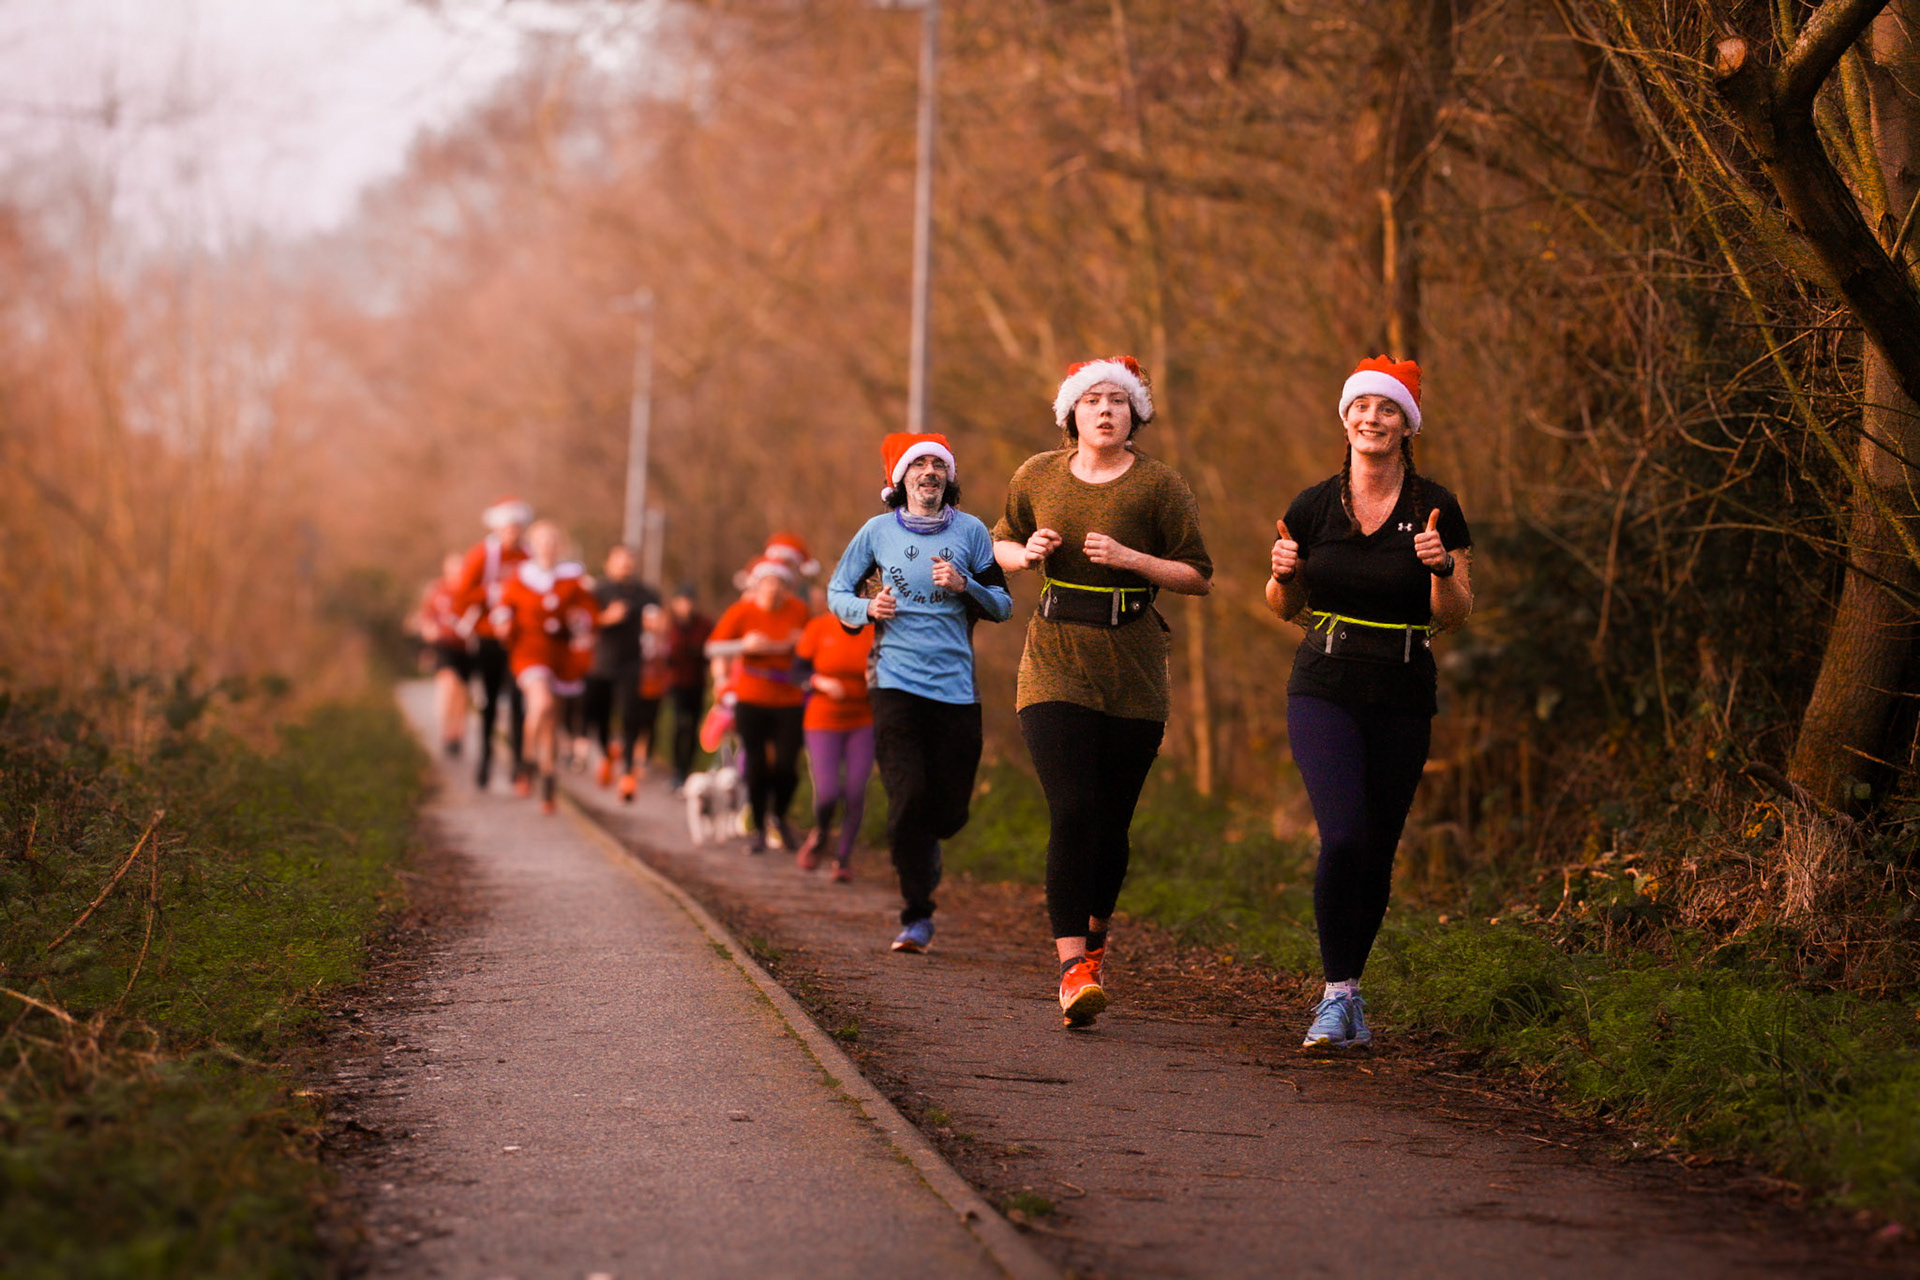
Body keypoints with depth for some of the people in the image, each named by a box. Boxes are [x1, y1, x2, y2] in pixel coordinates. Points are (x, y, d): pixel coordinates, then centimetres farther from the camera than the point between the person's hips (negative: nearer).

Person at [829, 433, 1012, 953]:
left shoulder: (970, 531, 6)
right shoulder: (878, 530, 5)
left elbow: (1003, 606, 9)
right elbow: (837, 591, 15)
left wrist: (964, 586, -10)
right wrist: (867, 608, -7)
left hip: (956, 686, 1)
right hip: (895, 681, -1)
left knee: (951, 809, 3)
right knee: (908, 798, -13)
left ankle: (924, 852, 39)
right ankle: (917, 916, -3)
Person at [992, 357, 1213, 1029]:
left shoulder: (1157, 485, -1)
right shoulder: (1038, 476, 6)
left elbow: (1200, 577, 0)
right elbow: (1003, 542, 22)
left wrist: (1130, 558, -14)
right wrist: (1025, 553, -1)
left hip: (1133, 667, 0)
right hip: (1056, 662, 0)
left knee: (1112, 820, 4)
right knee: (1072, 810, -15)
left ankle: (1094, 940, 30)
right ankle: (1073, 966, -18)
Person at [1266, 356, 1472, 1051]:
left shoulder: (1436, 510, -1)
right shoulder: (1313, 507, 1)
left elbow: (1456, 615, -1)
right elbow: (1285, 607, 12)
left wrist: (1442, 568, -21)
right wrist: (1283, 573, -10)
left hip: (1403, 700, 1)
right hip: (1325, 689, -1)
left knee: (1378, 853, 6)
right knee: (1343, 837, -19)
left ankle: (1348, 985, 25)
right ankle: (1338, 993, -9)